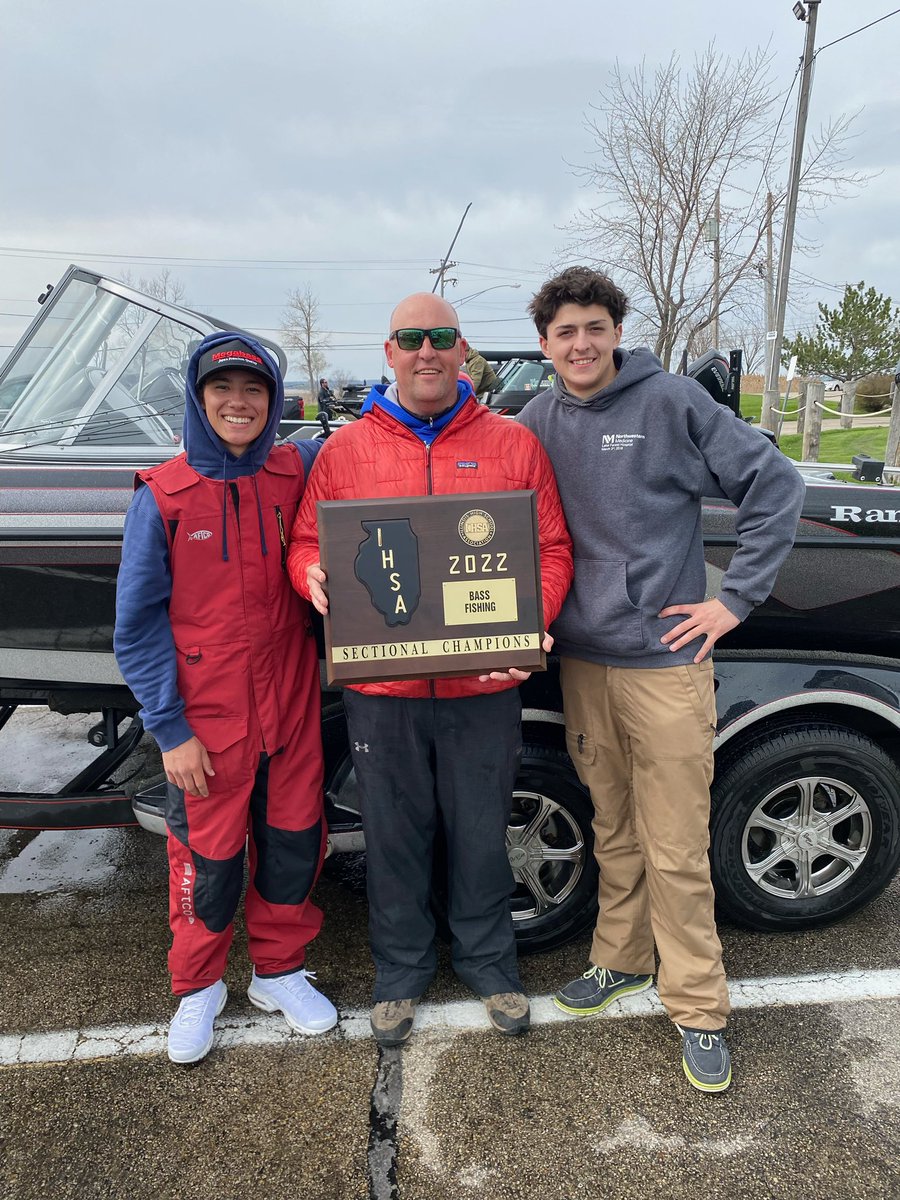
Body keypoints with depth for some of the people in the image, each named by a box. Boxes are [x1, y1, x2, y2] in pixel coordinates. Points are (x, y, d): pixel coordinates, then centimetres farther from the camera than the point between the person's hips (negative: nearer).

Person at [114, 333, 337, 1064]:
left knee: (294, 843, 14)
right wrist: (169, 728, -9)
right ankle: (198, 989, 38)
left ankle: (280, 972, 39)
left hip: (291, 707, 3)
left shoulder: (295, 472, -3)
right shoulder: (162, 497, -9)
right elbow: (138, 624, -6)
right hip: (207, 721, -2)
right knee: (208, 859, 12)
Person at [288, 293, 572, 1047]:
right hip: (380, 685, 1)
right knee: (395, 836, 15)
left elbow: (552, 552, 1)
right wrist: (315, 577, -15)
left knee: (481, 833, 15)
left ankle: (489, 961, 40)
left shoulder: (514, 445, 3)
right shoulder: (345, 450, 5)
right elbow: (307, 542, 9)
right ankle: (401, 971, 38)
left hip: (485, 685, 0)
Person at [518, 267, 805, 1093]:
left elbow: (775, 485, -3)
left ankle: (698, 1007, 22)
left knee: (676, 851, 3)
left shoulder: (671, 400, -6)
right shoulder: (537, 422, 6)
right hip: (581, 661, 4)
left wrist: (735, 598, -7)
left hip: (665, 661, -3)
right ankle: (621, 959, 38)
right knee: (614, 833, 19)